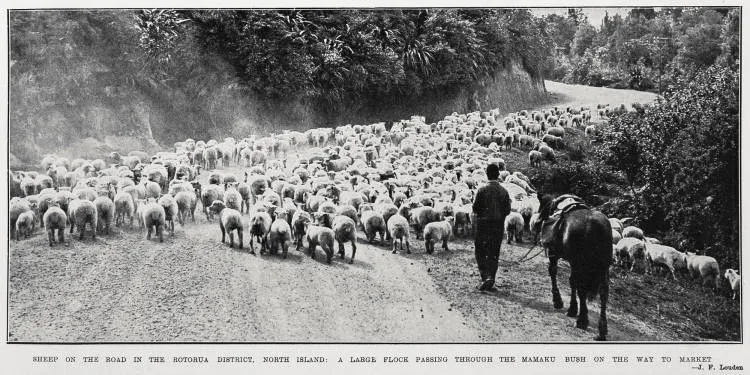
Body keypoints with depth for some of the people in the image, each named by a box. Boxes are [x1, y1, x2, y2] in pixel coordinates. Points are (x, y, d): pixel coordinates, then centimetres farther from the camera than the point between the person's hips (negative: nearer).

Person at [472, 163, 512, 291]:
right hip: (498, 225, 3)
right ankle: (491, 278, 6)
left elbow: (475, 208, -11)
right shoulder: (504, 191, -2)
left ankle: (485, 275, -9)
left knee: (480, 252, 7)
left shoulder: (482, 190, -11)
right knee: (494, 253, 10)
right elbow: (507, 210, -1)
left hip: (482, 224, -2)